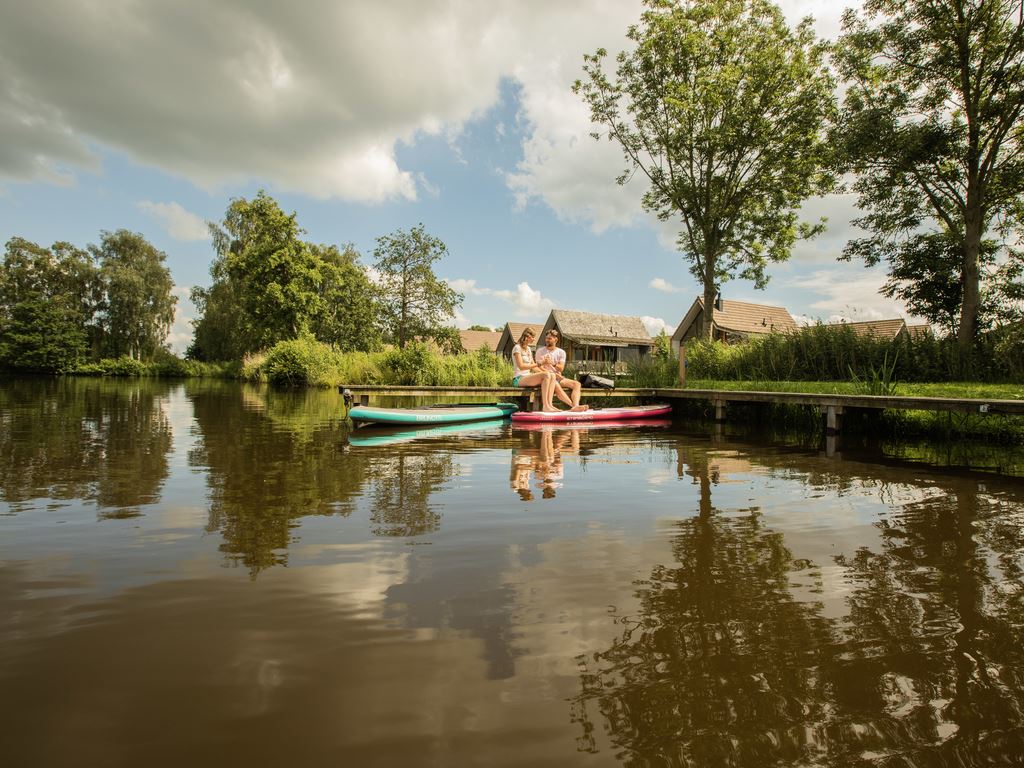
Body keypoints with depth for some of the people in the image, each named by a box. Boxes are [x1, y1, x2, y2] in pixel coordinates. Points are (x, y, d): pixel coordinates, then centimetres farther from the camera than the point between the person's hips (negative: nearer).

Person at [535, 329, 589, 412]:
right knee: (555, 385, -37)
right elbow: (540, 368, -2)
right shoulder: (540, 351, 7)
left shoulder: (561, 352, 13)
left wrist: (552, 364, -21)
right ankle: (573, 405, -44)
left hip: (558, 377, 4)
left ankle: (576, 406, -43)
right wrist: (553, 374, -14)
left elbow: (561, 368, -1)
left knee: (577, 384, -20)